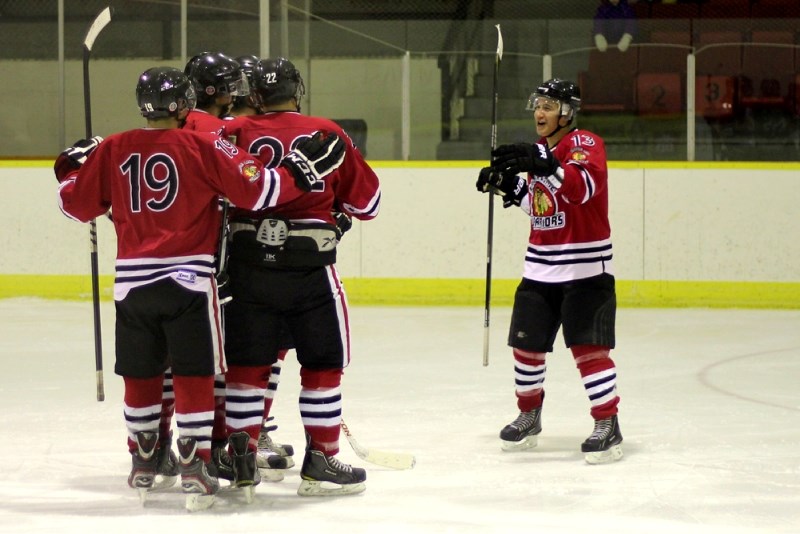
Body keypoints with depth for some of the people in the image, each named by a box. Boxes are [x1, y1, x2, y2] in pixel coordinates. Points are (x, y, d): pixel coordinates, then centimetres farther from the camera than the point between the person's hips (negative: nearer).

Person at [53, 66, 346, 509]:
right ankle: (194, 466, -5)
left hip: (132, 281, 4)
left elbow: (78, 204, 13)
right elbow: (256, 191, -11)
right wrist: (303, 169, 1)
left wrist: (70, 168, 31)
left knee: (140, 373, 15)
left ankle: (143, 461, 26)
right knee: (194, 374, 1)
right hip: (189, 280, -4)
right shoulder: (204, 147, -6)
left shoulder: (112, 150, 4)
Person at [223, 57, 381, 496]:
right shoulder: (327, 134, 1)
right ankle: (321, 463, 9)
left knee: (248, 362, 11)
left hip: (249, 263, 2)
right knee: (323, 362, 9)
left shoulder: (235, 133, 1)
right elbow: (367, 200, 8)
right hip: (310, 264, -2)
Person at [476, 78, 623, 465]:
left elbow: (584, 186, -31)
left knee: (588, 346, -12)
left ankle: (607, 425, -7)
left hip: (586, 267, -8)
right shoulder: (538, 150, 13)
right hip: (540, 268, 8)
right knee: (526, 342, 11)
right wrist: (511, 186, 5)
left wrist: (543, 165, -42)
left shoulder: (584, 143, -11)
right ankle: (529, 415, 29)